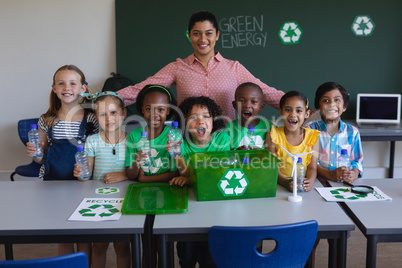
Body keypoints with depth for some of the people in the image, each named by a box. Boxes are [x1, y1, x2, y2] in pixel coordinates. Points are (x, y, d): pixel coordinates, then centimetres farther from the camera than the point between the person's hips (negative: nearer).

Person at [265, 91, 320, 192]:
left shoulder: (312, 136, 5)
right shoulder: (273, 136, -1)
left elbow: (312, 168, 1)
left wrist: (310, 181, -22)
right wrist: (285, 182, -27)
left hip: (302, 186, 1)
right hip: (279, 186, -1)